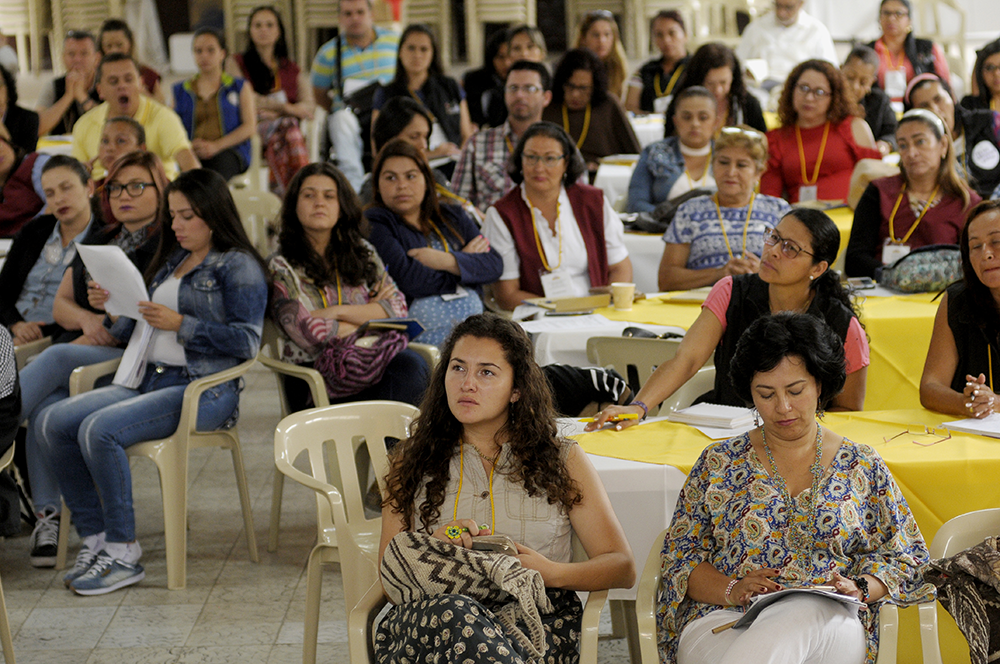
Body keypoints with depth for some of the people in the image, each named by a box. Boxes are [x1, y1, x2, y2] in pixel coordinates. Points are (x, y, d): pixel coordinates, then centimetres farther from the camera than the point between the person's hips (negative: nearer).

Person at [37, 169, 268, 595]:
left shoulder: (238, 267, -1)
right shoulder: (171, 262, 23)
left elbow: (247, 341, -12)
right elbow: (137, 330, 26)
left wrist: (180, 324, -16)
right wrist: (113, 306, 6)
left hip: (203, 389, -8)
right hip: (150, 380, 8)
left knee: (100, 430, -29)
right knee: (53, 422, -12)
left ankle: (123, 552, -19)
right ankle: (94, 537, -7)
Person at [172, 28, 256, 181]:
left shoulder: (240, 87, 20)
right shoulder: (180, 91, 25)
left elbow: (250, 126, 7)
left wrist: (216, 146, -8)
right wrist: (189, 146, -8)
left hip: (229, 153, -1)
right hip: (192, 154, 1)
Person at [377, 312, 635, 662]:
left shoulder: (561, 460, 16)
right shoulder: (413, 460, 20)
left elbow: (622, 568, 12)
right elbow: (388, 573, 14)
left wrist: (552, 573, -8)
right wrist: (433, 543, -8)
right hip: (425, 614, 1)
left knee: (458, 620, -39)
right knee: (454, 613, -40)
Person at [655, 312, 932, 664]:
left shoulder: (862, 467, 16)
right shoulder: (718, 463, 15)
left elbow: (907, 558, 17)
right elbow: (680, 554, 12)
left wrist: (860, 588, -5)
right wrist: (732, 590, -8)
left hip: (828, 624, 1)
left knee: (802, 613, -40)